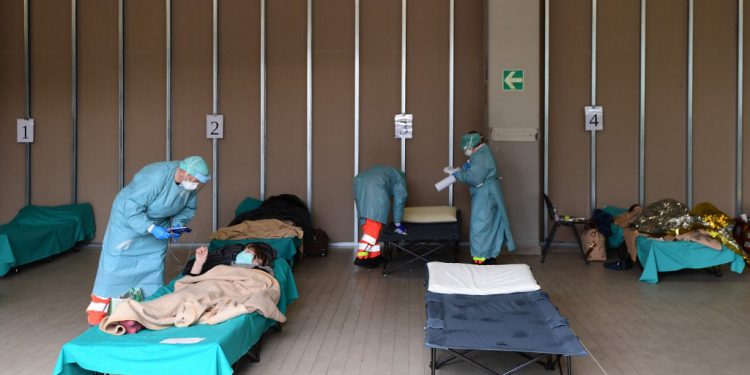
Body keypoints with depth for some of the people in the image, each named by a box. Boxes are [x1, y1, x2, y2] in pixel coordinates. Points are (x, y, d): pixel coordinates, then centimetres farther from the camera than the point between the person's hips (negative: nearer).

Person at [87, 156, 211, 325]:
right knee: (115, 265, -5)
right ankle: (96, 316, 3)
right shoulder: (154, 178, -37)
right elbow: (131, 209, -32)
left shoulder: (190, 184, -15)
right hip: (128, 217, -6)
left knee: (154, 266, 5)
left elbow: (189, 208, 1)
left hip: (158, 222, 6)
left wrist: (178, 224, -16)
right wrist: (151, 229, -36)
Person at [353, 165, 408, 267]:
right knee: (375, 223, -8)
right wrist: (398, 224, 18)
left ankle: (374, 255, 13)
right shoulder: (399, 178, 25)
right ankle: (361, 257, -16)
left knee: (367, 223, 11)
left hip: (359, 184, 7)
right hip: (375, 189, -7)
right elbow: (399, 200, 16)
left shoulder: (383, 171, 43)